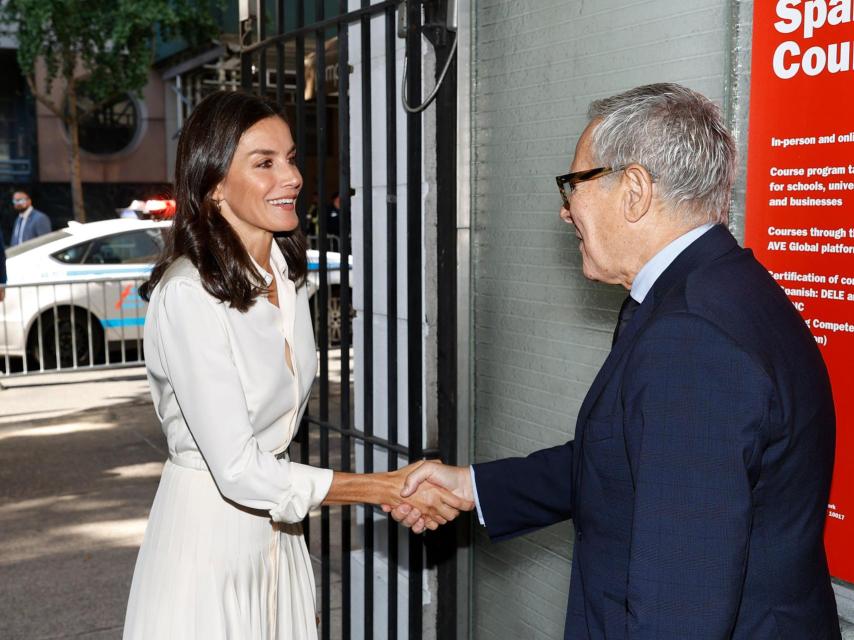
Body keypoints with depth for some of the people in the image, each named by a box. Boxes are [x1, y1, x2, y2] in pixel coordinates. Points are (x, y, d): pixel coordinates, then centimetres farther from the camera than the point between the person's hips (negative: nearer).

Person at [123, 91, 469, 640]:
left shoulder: (288, 276, 3)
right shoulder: (186, 294, -22)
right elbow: (238, 471, -24)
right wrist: (387, 489, -21)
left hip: (277, 530, 7)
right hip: (207, 528, -7)